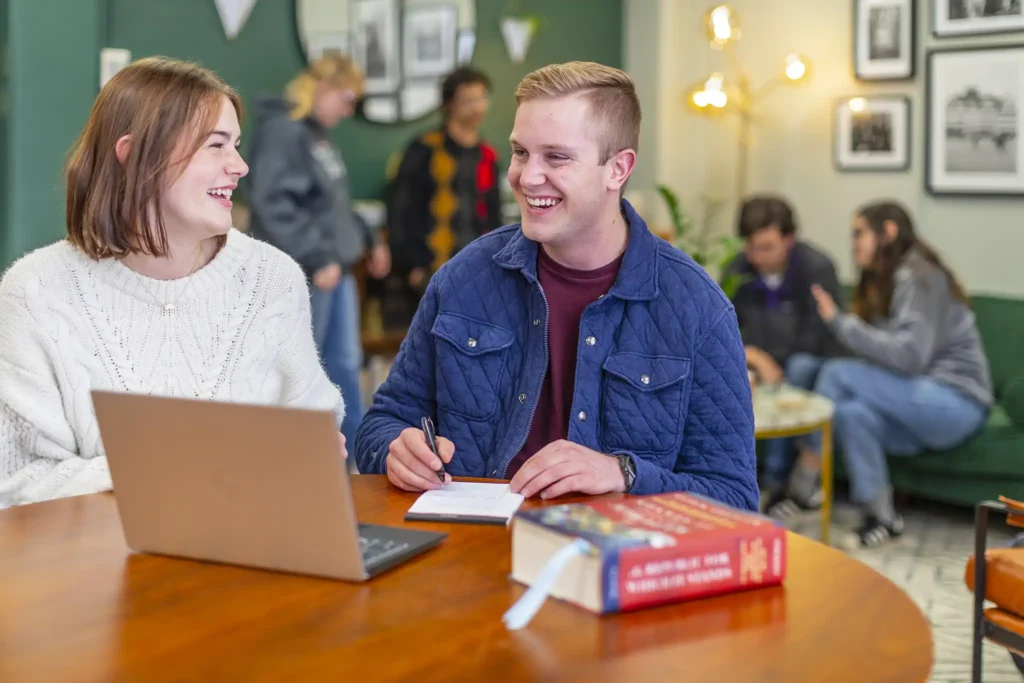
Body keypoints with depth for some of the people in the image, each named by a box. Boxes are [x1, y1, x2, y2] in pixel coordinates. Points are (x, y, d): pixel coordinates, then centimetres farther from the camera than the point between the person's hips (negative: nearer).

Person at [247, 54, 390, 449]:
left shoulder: (318, 135, 15)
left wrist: (368, 239, 18)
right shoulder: (282, 131, -14)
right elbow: (272, 205, -24)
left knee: (345, 364, 14)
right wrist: (317, 258, -25)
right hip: (303, 273, -10)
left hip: (337, 268, 10)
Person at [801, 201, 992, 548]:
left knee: (838, 373, -21)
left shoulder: (917, 276, -10)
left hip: (956, 401, -8)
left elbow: (910, 355, -22)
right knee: (852, 412, -19)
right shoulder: (884, 281, 18)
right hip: (919, 401, 8)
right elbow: (884, 353, 9)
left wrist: (840, 322, -18)